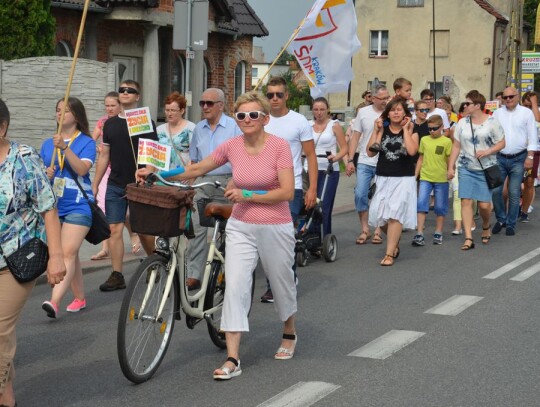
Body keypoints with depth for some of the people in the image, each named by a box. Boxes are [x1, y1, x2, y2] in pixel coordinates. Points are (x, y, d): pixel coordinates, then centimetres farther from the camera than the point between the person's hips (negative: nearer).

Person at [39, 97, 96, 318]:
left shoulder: (86, 142, -2)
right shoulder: (47, 144, 12)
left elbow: (82, 169, -17)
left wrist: (65, 147, -27)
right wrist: (45, 174, -9)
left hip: (78, 206, -5)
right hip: (53, 206, 6)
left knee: (68, 252, -15)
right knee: (70, 254, 13)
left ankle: (54, 301, -25)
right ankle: (79, 298, 25)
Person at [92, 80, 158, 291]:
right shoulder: (110, 124, 10)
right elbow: (104, 156, 14)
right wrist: (95, 184, 10)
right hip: (115, 186, 3)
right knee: (115, 229, -1)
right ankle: (117, 276, 4)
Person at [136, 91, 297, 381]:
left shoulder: (279, 146, -12)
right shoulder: (232, 146, -1)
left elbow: (287, 191, -16)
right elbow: (196, 169, 6)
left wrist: (247, 196, -19)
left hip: (275, 228, -3)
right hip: (240, 227, 3)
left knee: (281, 283, 15)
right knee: (235, 286, -9)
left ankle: (289, 333, 45)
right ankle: (232, 359, -9)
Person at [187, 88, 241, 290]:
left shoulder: (234, 126, -3)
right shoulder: (199, 129, 13)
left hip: (227, 183, -4)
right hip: (202, 182, 4)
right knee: (197, 228, -5)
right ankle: (193, 276, -4)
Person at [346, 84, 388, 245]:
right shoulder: (363, 112, 3)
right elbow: (355, 137, 7)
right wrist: (350, 160, 3)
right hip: (365, 162, 2)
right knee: (360, 194, -2)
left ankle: (377, 230, 17)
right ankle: (364, 229, 12)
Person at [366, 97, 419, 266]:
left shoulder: (411, 131, 1)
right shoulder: (382, 130, 8)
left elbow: (412, 150, -19)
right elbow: (371, 152, -1)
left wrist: (406, 129, -11)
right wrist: (376, 130, -3)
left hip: (404, 179, -3)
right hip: (383, 178, 3)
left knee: (395, 215, -11)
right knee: (378, 214, 0)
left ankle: (390, 254, -8)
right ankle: (395, 241, 28)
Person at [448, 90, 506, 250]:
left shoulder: (492, 122, -5)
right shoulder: (462, 123, 5)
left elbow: (501, 143, -1)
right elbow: (456, 146, 8)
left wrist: (487, 152, -17)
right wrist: (451, 167, 3)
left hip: (486, 169, -3)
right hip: (466, 169, 3)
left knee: (484, 204, -3)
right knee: (466, 201, -7)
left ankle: (486, 226, 30)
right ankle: (468, 238, -6)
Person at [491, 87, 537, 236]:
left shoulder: (526, 113, 0)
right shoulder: (497, 113, 7)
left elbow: (532, 136, -1)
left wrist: (530, 157, -7)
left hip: (518, 159, -2)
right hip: (500, 158, 2)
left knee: (514, 193, 1)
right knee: (495, 190, -3)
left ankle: (511, 224, 13)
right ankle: (501, 219, 18)